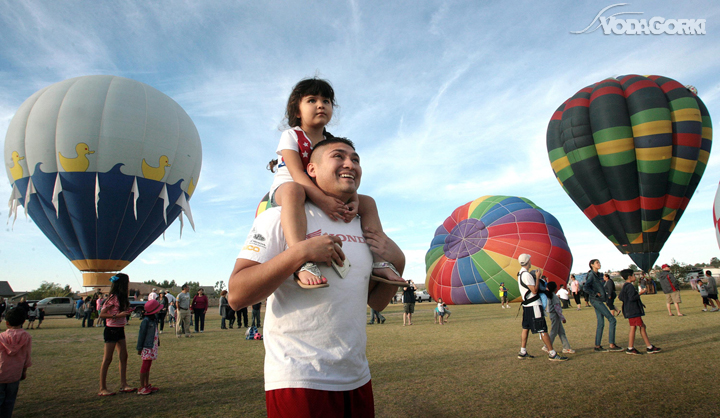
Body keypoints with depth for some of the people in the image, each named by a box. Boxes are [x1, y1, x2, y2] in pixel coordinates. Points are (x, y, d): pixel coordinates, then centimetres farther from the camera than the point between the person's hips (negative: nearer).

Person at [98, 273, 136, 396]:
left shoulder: (121, 298, 10)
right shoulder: (113, 298, -17)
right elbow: (102, 314, -19)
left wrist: (126, 312, 1)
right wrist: (118, 315, -25)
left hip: (120, 329, 9)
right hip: (111, 329, -9)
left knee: (124, 357, 9)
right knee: (107, 359, 0)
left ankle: (123, 385, 16)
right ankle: (102, 389, 9)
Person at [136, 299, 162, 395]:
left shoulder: (154, 319, 10)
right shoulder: (146, 320, -16)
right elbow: (141, 334, -14)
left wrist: (158, 341, 18)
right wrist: (139, 348, -12)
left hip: (153, 346, 9)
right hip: (147, 347, -9)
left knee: (148, 365, 14)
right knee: (145, 365, -4)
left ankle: (147, 385, 22)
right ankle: (142, 387, 3)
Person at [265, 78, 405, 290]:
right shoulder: (291, 136, -6)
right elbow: (297, 174, -21)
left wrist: (353, 200, -26)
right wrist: (322, 199, -36)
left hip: (323, 195, 6)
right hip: (284, 189, -6)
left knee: (368, 202, -4)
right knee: (293, 191, -43)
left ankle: (378, 261, -10)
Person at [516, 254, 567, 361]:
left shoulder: (520, 273, 13)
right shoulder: (526, 274, -18)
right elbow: (534, 291, -19)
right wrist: (537, 277, -13)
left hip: (527, 305, 10)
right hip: (533, 305, -10)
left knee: (525, 328, 12)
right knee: (542, 329, -5)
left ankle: (523, 352, 17)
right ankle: (552, 354, 0)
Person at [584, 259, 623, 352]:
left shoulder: (598, 275, 15)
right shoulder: (591, 275, -13)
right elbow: (585, 288, -24)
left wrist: (605, 295, 13)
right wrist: (596, 294, -17)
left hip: (599, 301, 9)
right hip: (596, 300, -9)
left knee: (601, 324, 9)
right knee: (612, 320, -7)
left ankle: (597, 346, 12)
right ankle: (612, 345, -3)